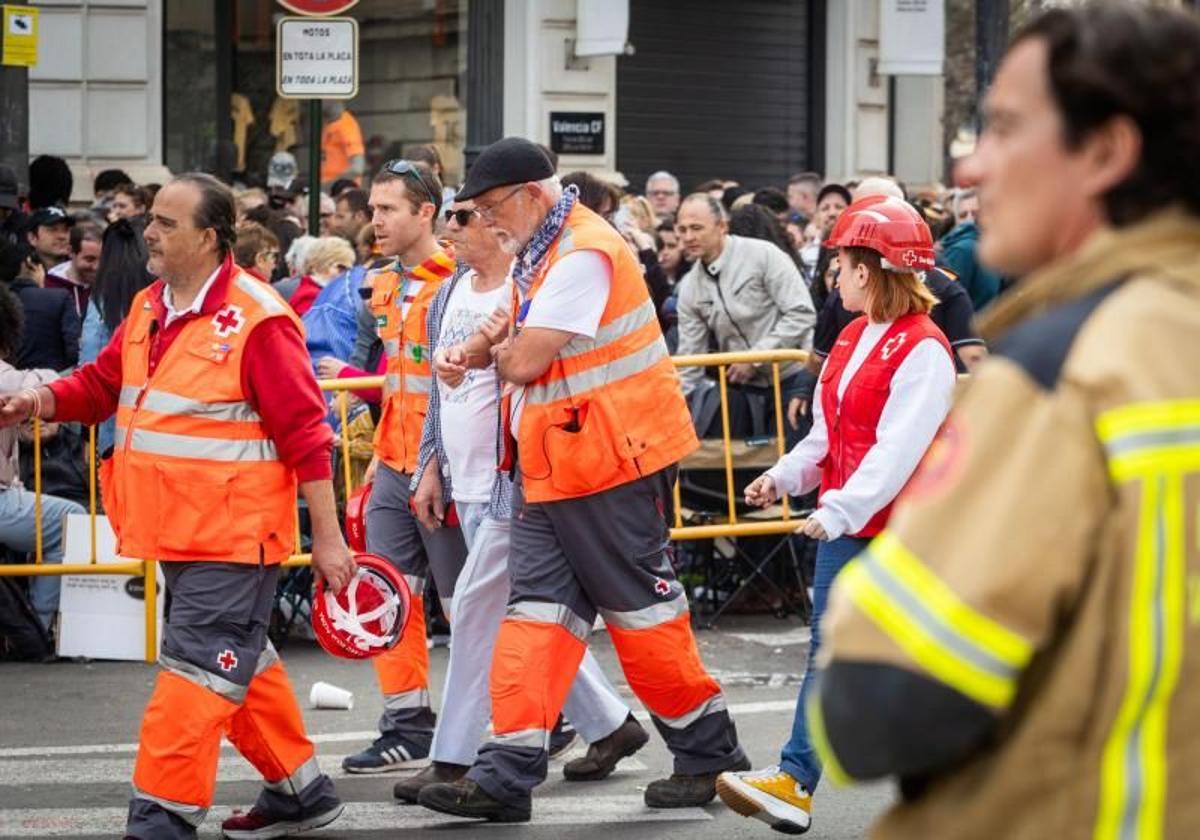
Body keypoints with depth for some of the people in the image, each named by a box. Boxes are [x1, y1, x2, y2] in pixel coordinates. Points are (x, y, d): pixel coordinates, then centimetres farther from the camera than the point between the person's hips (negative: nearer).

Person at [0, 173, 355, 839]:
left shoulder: (256, 320, -16)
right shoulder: (149, 309, 9)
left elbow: (305, 431, -15)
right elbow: (102, 384, 18)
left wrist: (327, 537, -14)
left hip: (232, 534, -9)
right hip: (177, 532, 9)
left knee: (197, 670, -10)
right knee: (242, 664, 17)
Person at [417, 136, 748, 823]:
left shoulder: (583, 254, -20)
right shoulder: (536, 256, 13)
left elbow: (526, 361, -24)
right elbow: (513, 340, 22)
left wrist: (497, 349, 0)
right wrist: (479, 350, -1)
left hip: (612, 463, -9)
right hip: (552, 469, 9)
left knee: (641, 609, 1)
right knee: (537, 609, 2)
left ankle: (709, 756, 15)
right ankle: (509, 774, -1)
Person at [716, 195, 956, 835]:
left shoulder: (922, 350, -18)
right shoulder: (853, 339, 12)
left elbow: (899, 450, -24)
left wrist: (842, 509, -27)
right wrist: (786, 475, 1)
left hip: (898, 527, -8)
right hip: (843, 524, 8)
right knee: (828, 648, 5)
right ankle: (795, 780, 3)